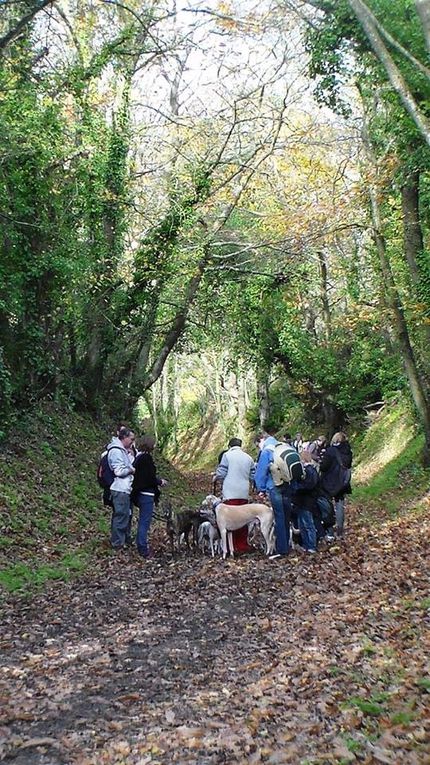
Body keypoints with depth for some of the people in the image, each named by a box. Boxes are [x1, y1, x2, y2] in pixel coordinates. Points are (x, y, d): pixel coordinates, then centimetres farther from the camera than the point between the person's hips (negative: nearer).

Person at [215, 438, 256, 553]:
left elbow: (221, 473, -7)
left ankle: (233, 546, 0)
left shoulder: (227, 455, -3)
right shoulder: (248, 458, 10)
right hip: (244, 494, 4)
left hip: (230, 494, -4)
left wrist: (216, 478, 15)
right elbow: (253, 477, 10)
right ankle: (243, 545, 16)